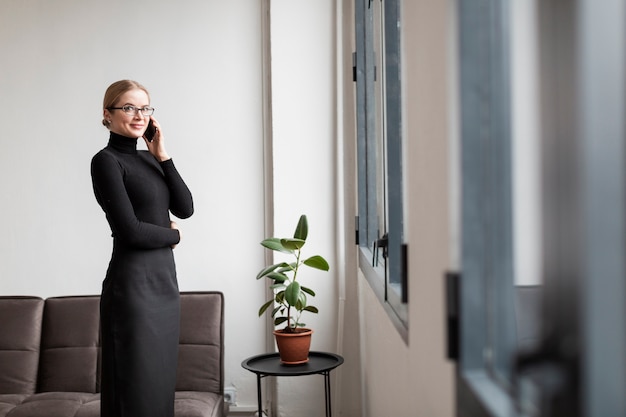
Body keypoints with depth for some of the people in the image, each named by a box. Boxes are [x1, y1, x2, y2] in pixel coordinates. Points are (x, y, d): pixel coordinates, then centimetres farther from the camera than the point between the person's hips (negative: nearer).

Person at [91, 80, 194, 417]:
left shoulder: (149, 158, 14)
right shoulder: (106, 160, -9)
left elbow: (185, 209, 3)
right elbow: (130, 231, -17)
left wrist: (163, 156, -1)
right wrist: (174, 235, 0)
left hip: (165, 278, 8)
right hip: (133, 283, -8)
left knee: (161, 382, 14)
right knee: (136, 386, 0)